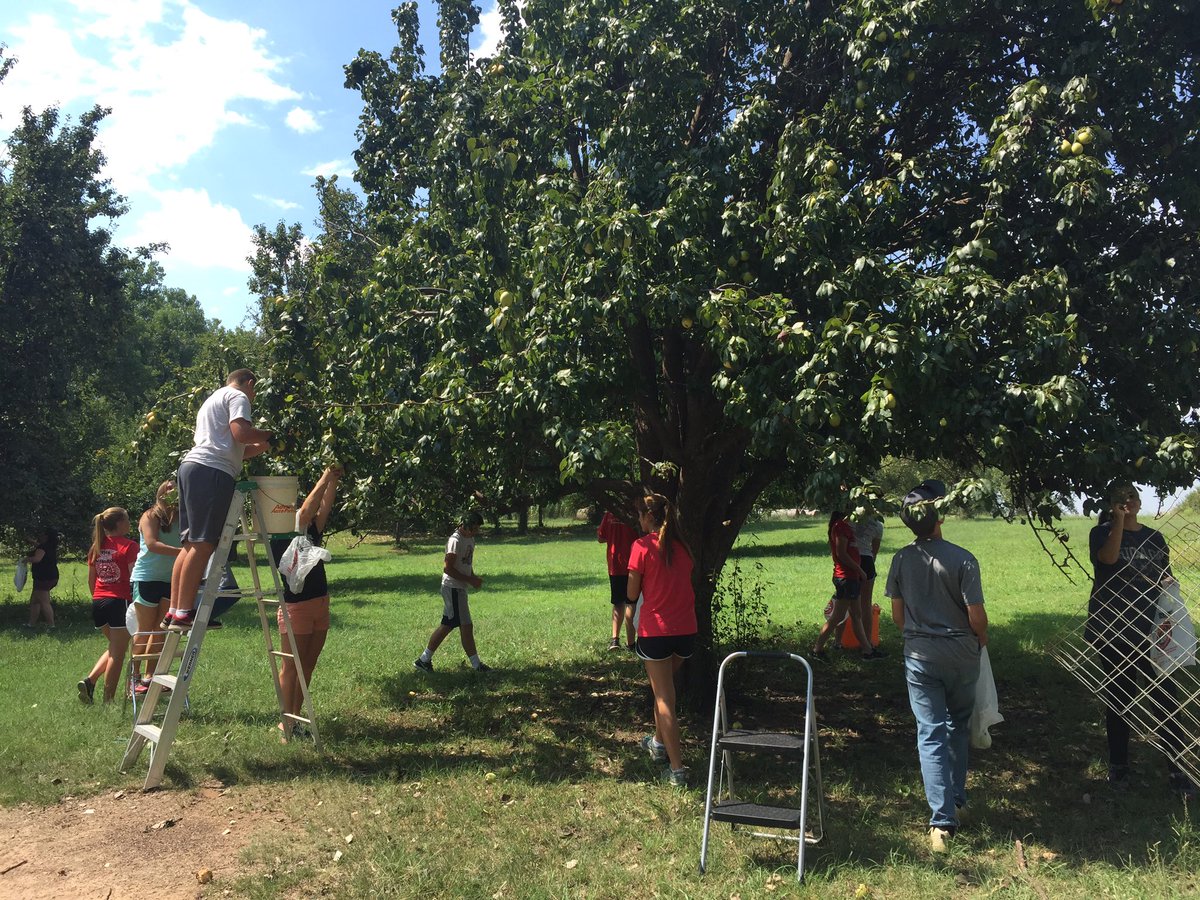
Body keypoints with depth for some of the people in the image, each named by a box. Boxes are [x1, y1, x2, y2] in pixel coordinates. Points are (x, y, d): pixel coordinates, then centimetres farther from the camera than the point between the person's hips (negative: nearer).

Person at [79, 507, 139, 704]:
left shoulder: (96, 547, 10)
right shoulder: (129, 546, -9)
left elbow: (91, 580, 15)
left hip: (98, 602, 7)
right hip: (120, 602, -7)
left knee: (114, 647, 24)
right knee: (117, 654, 2)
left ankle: (90, 680, 7)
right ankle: (108, 700, 5)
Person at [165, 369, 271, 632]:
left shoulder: (212, 400, 34)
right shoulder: (237, 396, 4)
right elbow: (240, 433, -13)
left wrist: (259, 448, 31)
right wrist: (267, 435, 4)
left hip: (190, 466, 10)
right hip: (212, 472, -10)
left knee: (190, 543, 8)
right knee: (203, 543, -13)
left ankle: (173, 612, 7)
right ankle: (184, 613, -17)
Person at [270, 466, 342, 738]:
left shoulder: (311, 534, 11)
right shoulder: (280, 540, -9)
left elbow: (324, 508, 5)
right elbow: (306, 510, -18)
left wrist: (334, 480, -5)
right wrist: (325, 478, -15)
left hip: (320, 606, 7)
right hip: (296, 607, -7)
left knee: (308, 666, 11)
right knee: (291, 666, 0)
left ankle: (297, 718, 20)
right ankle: (287, 723, 6)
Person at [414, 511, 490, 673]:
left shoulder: (470, 539, 11)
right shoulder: (456, 541, -18)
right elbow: (448, 568, -22)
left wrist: (474, 578, 5)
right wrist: (470, 580, -18)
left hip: (459, 588, 10)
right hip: (453, 588, -10)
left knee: (447, 625, 13)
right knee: (466, 626, -4)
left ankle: (424, 660, 20)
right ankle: (476, 665, 4)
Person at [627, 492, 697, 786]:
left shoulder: (642, 545, -9)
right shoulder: (681, 545, 7)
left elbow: (632, 594, -5)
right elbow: (684, 583, 13)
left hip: (655, 630, -5)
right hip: (686, 629, 5)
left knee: (664, 698, 2)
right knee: (664, 688, 26)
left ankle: (677, 768, 0)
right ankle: (659, 743, 40)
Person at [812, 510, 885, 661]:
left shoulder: (843, 525, 13)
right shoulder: (841, 526, -16)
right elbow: (841, 553, -21)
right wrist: (860, 570, -14)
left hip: (850, 576, 10)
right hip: (846, 577, -10)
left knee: (856, 615, 14)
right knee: (837, 617, -3)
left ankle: (868, 650, 22)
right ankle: (818, 649, 4)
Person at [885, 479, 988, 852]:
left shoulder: (902, 559, -6)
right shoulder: (962, 559, -15)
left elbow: (897, 613, 2)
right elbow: (976, 616, -12)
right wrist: (982, 639, 10)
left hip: (919, 655, 1)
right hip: (961, 653, 0)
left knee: (931, 734, 3)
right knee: (959, 726, 22)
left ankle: (942, 821, -1)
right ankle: (956, 799, 34)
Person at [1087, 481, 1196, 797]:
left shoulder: (1154, 538, 10)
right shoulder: (1102, 533, -1)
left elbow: (1168, 578, 16)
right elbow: (1109, 557, -23)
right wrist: (1119, 520, -20)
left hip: (1149, 627, 3)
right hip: (1112, 628, -3)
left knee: (1165, 697, -4)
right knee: (1118, 696, 7)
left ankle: (1177, 768, 4)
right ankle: (1118, 764, 19)